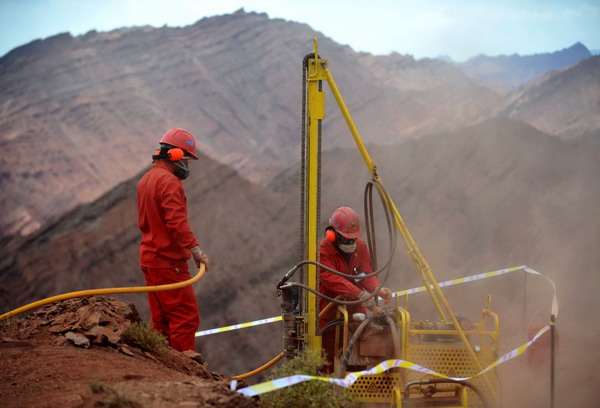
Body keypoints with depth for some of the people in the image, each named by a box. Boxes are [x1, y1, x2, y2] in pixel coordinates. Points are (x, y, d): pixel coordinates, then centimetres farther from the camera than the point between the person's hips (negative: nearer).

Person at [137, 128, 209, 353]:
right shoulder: (169, 182, -15)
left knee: (162, 318, 13)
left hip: (150, 257, 10)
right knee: (186, 316, -9)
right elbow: (176, 221, -27)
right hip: (168, 260, -10)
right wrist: (194, 247, -33)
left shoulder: (146, 180, 17)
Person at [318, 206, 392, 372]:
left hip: (354, 312, 5)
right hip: (329, 316, -5)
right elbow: (332, 279, -30)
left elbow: (366, 273, -5)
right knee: (329, 363, 2)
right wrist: (360, 294, -41)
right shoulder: (322, 251, -16)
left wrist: (379, 289, -29)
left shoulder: (361, 247, 3)